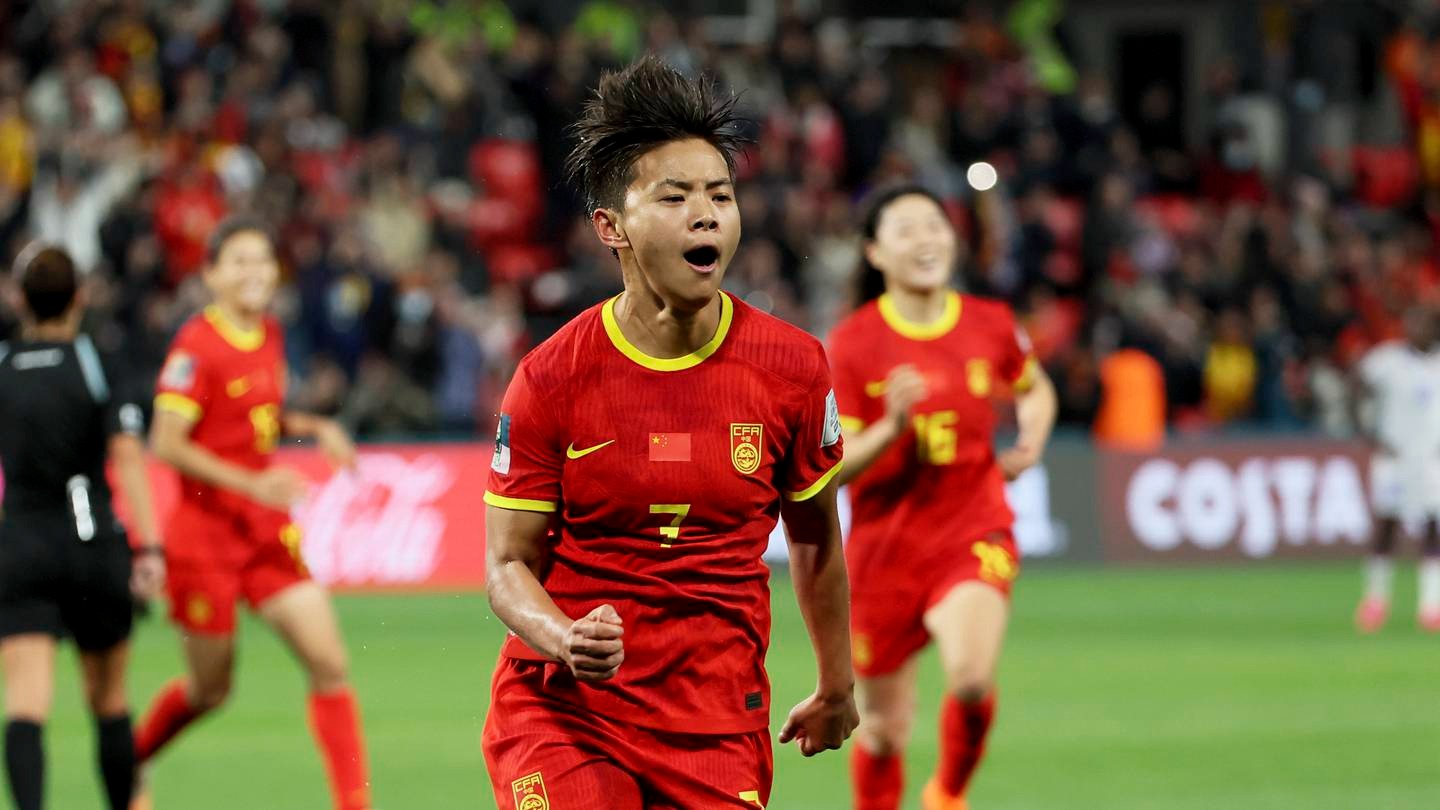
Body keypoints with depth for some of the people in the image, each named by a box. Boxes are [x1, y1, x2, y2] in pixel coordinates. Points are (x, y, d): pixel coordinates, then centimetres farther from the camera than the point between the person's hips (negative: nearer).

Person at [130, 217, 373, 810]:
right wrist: (252, 484, -23)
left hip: (266, 532, 6)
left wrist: (314, 428, 3)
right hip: (205, 533, -6)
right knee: (209, 690, 7)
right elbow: (166, 444, -18)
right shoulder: (198, 345, -15)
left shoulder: (269, 334, 7)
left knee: (328, 662, -6)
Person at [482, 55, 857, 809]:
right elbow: (509, 563, -3)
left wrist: (835, 688, 21)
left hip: (718, 728, 2)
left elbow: (815, 536, 13)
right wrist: (565, 639, -25)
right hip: (560, 712, -2)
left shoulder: (793, 367, -2)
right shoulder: (551, 379, -7)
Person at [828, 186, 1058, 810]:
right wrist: (893, 428, -26)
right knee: (885, 729, 7)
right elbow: (830, 467, -9)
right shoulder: (852, 343, -7)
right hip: (883, 547, 0)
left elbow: (1035, 389, 23)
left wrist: (1032, 439, 3)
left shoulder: (991, 325, 1)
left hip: (973, 535, 0)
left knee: (971, 677, -27)